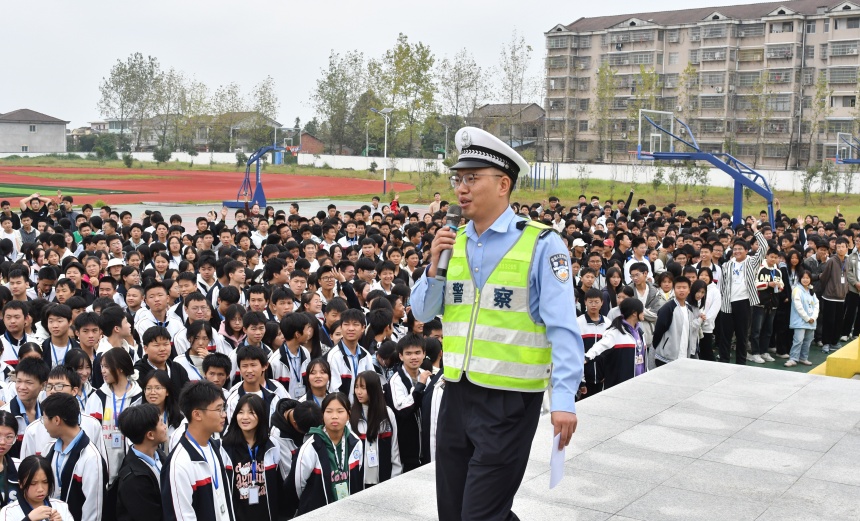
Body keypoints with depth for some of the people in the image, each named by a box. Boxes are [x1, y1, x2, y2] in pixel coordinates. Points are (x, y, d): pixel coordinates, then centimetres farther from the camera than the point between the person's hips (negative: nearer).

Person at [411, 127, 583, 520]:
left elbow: (562, 327, -15)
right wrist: (434, 267, -7)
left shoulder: (541, 245, -11)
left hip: (509, 402, -6)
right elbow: (422, 313, 10)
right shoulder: (453, 242, 7)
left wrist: (564, 398, -23)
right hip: (456, 394, 6)